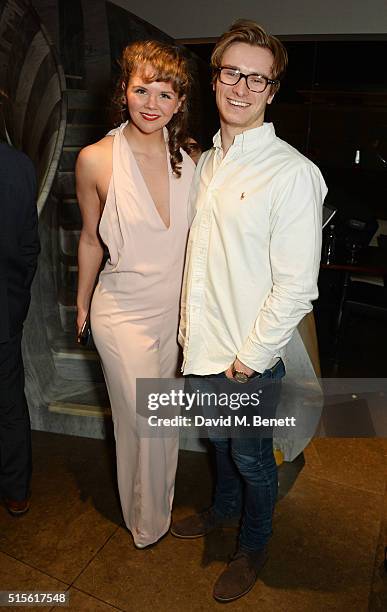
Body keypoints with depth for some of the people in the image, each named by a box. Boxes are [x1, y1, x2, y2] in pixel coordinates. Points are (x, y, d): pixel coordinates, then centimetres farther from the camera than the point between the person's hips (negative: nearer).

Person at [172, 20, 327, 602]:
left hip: (250, 358, -6)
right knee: (220, 440, 27)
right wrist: (192, 328, 9)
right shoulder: (208, 161, 6)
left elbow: (296, 287, -19)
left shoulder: (294, 173, -18)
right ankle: (223, 509, 55)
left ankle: (254, 547, 44)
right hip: (204, 345, 7)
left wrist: (250, 357, -15)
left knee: (251, 457, 15)